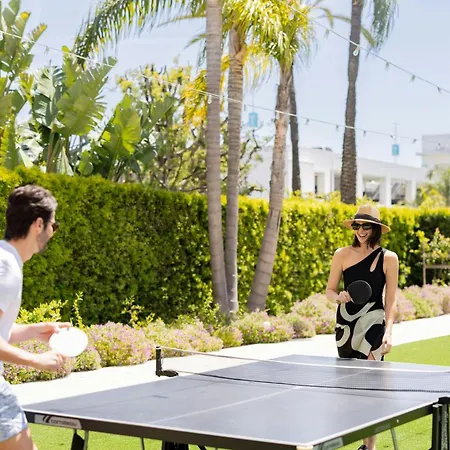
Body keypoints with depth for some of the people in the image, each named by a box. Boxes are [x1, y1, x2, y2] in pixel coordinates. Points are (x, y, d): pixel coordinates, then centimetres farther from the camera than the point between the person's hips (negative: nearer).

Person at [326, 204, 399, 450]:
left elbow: (391, 300, -2)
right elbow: (330, 290, 9)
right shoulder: (342, 254, 3)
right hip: (345, 324, 3)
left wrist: (389, 331, -12)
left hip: (373, 324, -3)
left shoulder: (389, 258, -3)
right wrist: (339, 297, -14)